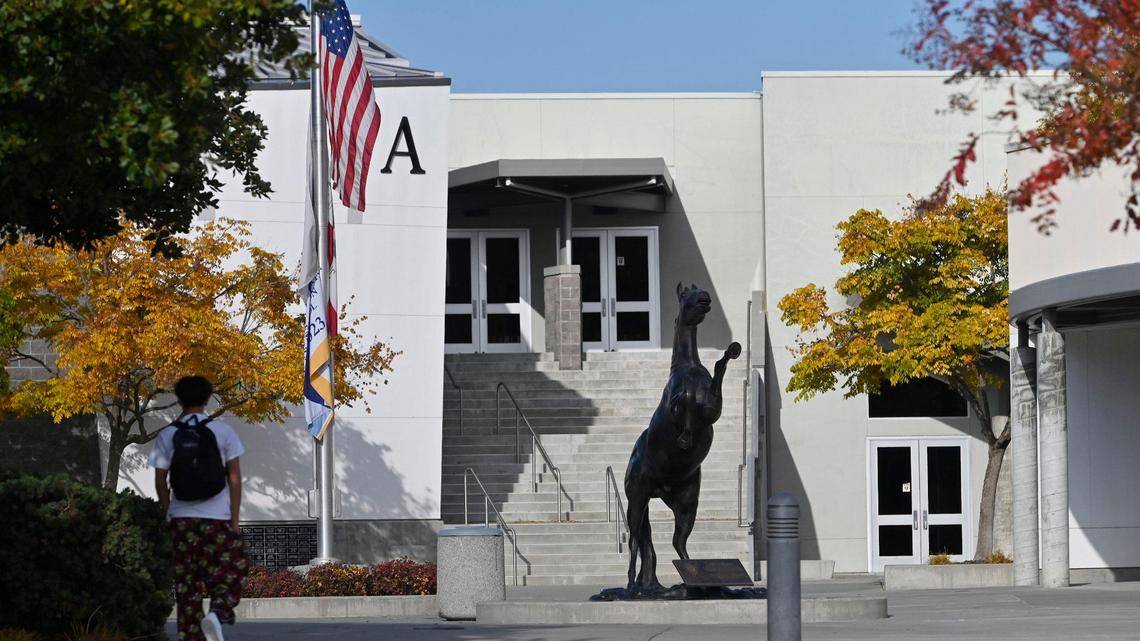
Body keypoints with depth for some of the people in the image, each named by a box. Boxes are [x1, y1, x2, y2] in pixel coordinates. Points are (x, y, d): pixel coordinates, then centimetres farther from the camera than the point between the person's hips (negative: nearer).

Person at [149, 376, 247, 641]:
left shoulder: (167, 435, 3)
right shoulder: (223, 431, -1)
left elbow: (160, 482, 3)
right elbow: (235, 478, -3)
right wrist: (235, 520, 1)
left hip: (182, 518, 2)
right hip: (218, 518, -2)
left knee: (187, 582, 8)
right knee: (227, 576, 4)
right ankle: (217, 614, -23)